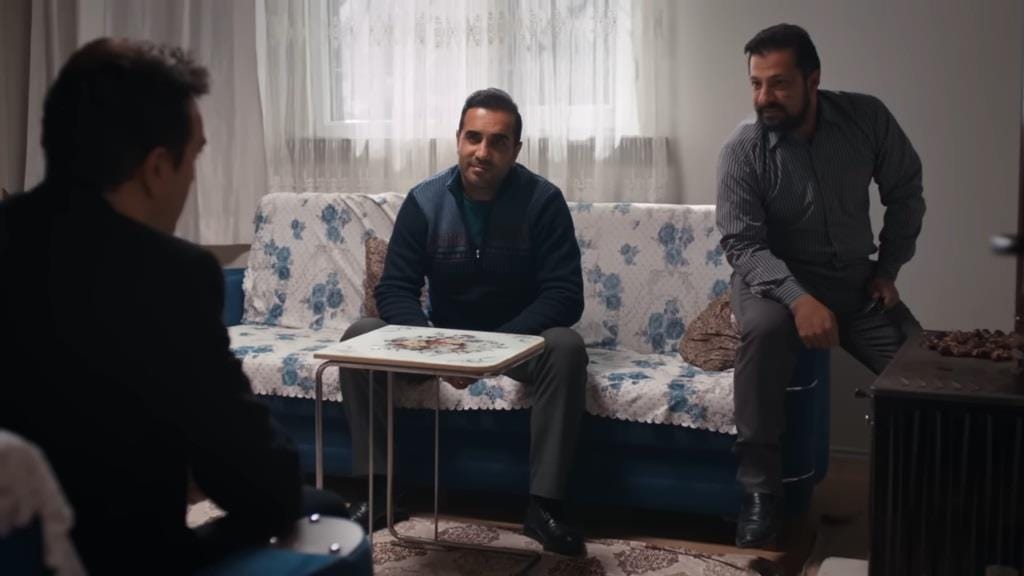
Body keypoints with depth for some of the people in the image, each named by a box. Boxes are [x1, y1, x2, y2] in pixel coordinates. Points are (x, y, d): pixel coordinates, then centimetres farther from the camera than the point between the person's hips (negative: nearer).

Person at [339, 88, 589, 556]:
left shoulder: (542, 201, -15)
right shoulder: (424, 200, -8)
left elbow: (565, 296, -19)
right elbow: (394, 288, -10)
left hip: (519, 339, -2)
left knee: (566, 347, -34)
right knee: (360, 336, -20)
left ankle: (544, 505, -29)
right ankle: (375, 491, -15)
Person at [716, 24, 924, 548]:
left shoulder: (867, 118, -8)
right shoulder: (742, 151, -15)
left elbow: (905, 192, 7)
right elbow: (743, 245, -20)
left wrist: (888, 268, 1)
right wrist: (798, 298, -34)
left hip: (855, 279, 3)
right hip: (774, 278, -3)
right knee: (764, 329, -37)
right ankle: (759, 489, -27)